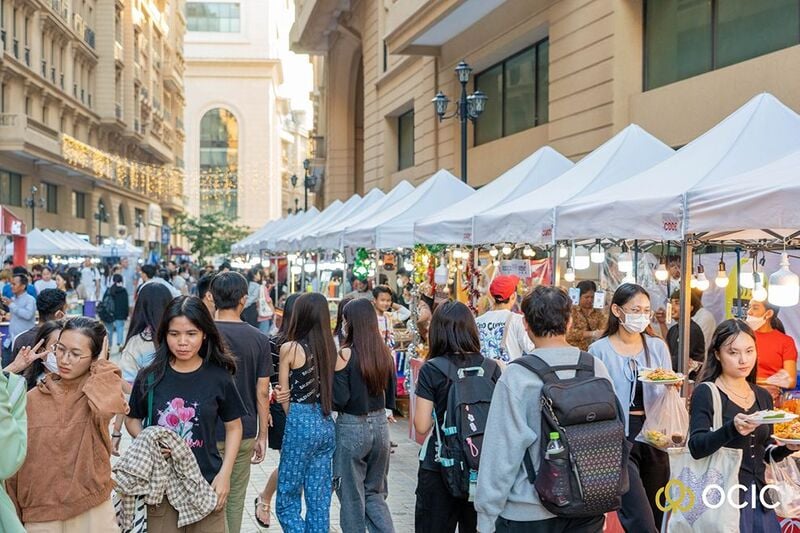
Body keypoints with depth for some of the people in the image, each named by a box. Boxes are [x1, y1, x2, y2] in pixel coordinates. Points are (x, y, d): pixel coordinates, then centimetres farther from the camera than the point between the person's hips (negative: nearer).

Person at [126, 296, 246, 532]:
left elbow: (234, 427, 3)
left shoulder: (219, 377, -6)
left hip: (206, 484, 0)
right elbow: (132, 419, 9)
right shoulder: (150, 377, -4)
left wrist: (224, 474, -6)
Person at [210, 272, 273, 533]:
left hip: (209, 433, -2)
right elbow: (262, 392, -2)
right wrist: (262, 436, 8)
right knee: (235, 500, 14)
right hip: (245, 432, 3)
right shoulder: (259, 339, -3)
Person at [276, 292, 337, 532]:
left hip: (301, 424, -6)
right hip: (326, 424, 6)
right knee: (319, 501, 12)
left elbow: (284, 396, -1)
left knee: (287, 501, 5)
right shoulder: (330, 348, 5)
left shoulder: (290, 348, -9)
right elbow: (331, 391, 8)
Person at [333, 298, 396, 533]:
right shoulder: (384, 352, 2)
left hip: (352, 428, -5)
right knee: (374, 493, 17)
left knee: (352, 496, 10)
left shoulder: (346, 354, -14)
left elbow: (339, 399, -14)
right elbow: (390, 396, 10)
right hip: (380, 425, 5)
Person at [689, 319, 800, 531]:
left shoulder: (763, 396, 10)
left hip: (758, 494, 6)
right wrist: (732, 428, -36)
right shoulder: (705, 393, -9)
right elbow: (696, 448, -20)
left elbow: (765, 454, 17)